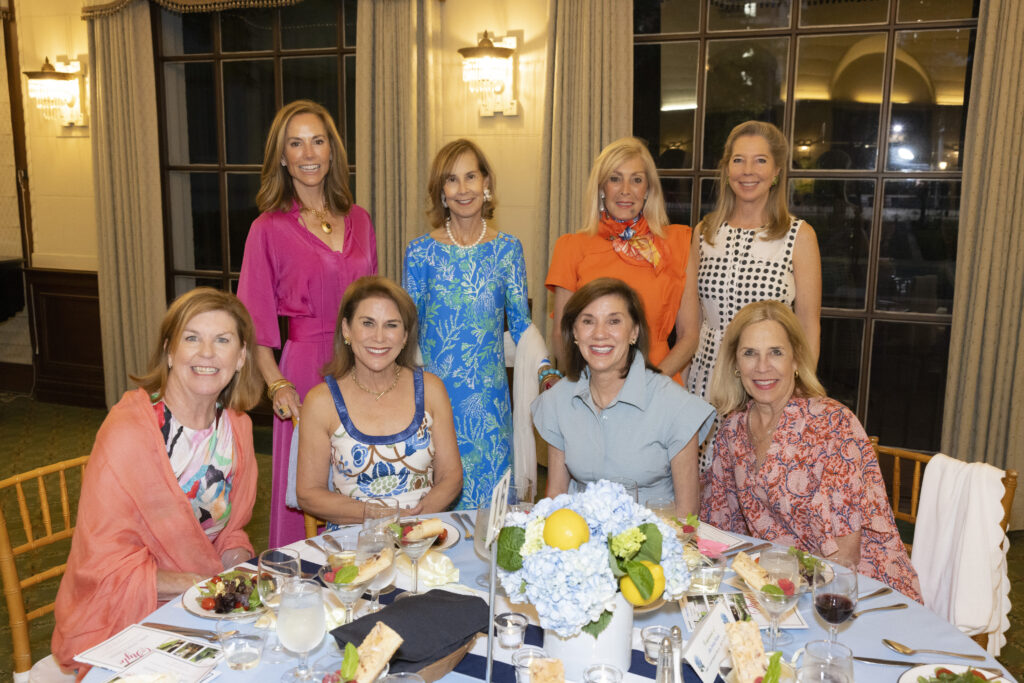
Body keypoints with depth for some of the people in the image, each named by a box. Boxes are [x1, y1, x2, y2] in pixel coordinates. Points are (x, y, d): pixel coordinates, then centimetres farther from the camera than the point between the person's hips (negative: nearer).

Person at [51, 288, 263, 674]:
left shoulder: (237, 426, 1)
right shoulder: (127, 433, -19)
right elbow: (105, 562, -16)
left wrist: (241, 566, -7)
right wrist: (206, 584, -21)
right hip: (123, 621, -6)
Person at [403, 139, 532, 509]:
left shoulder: (508, 249, 3)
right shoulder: (421, 251, 1)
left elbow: (520, 323, 5)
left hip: (489, 393, 1)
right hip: (433, 389, 0)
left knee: (489, 489, 6)